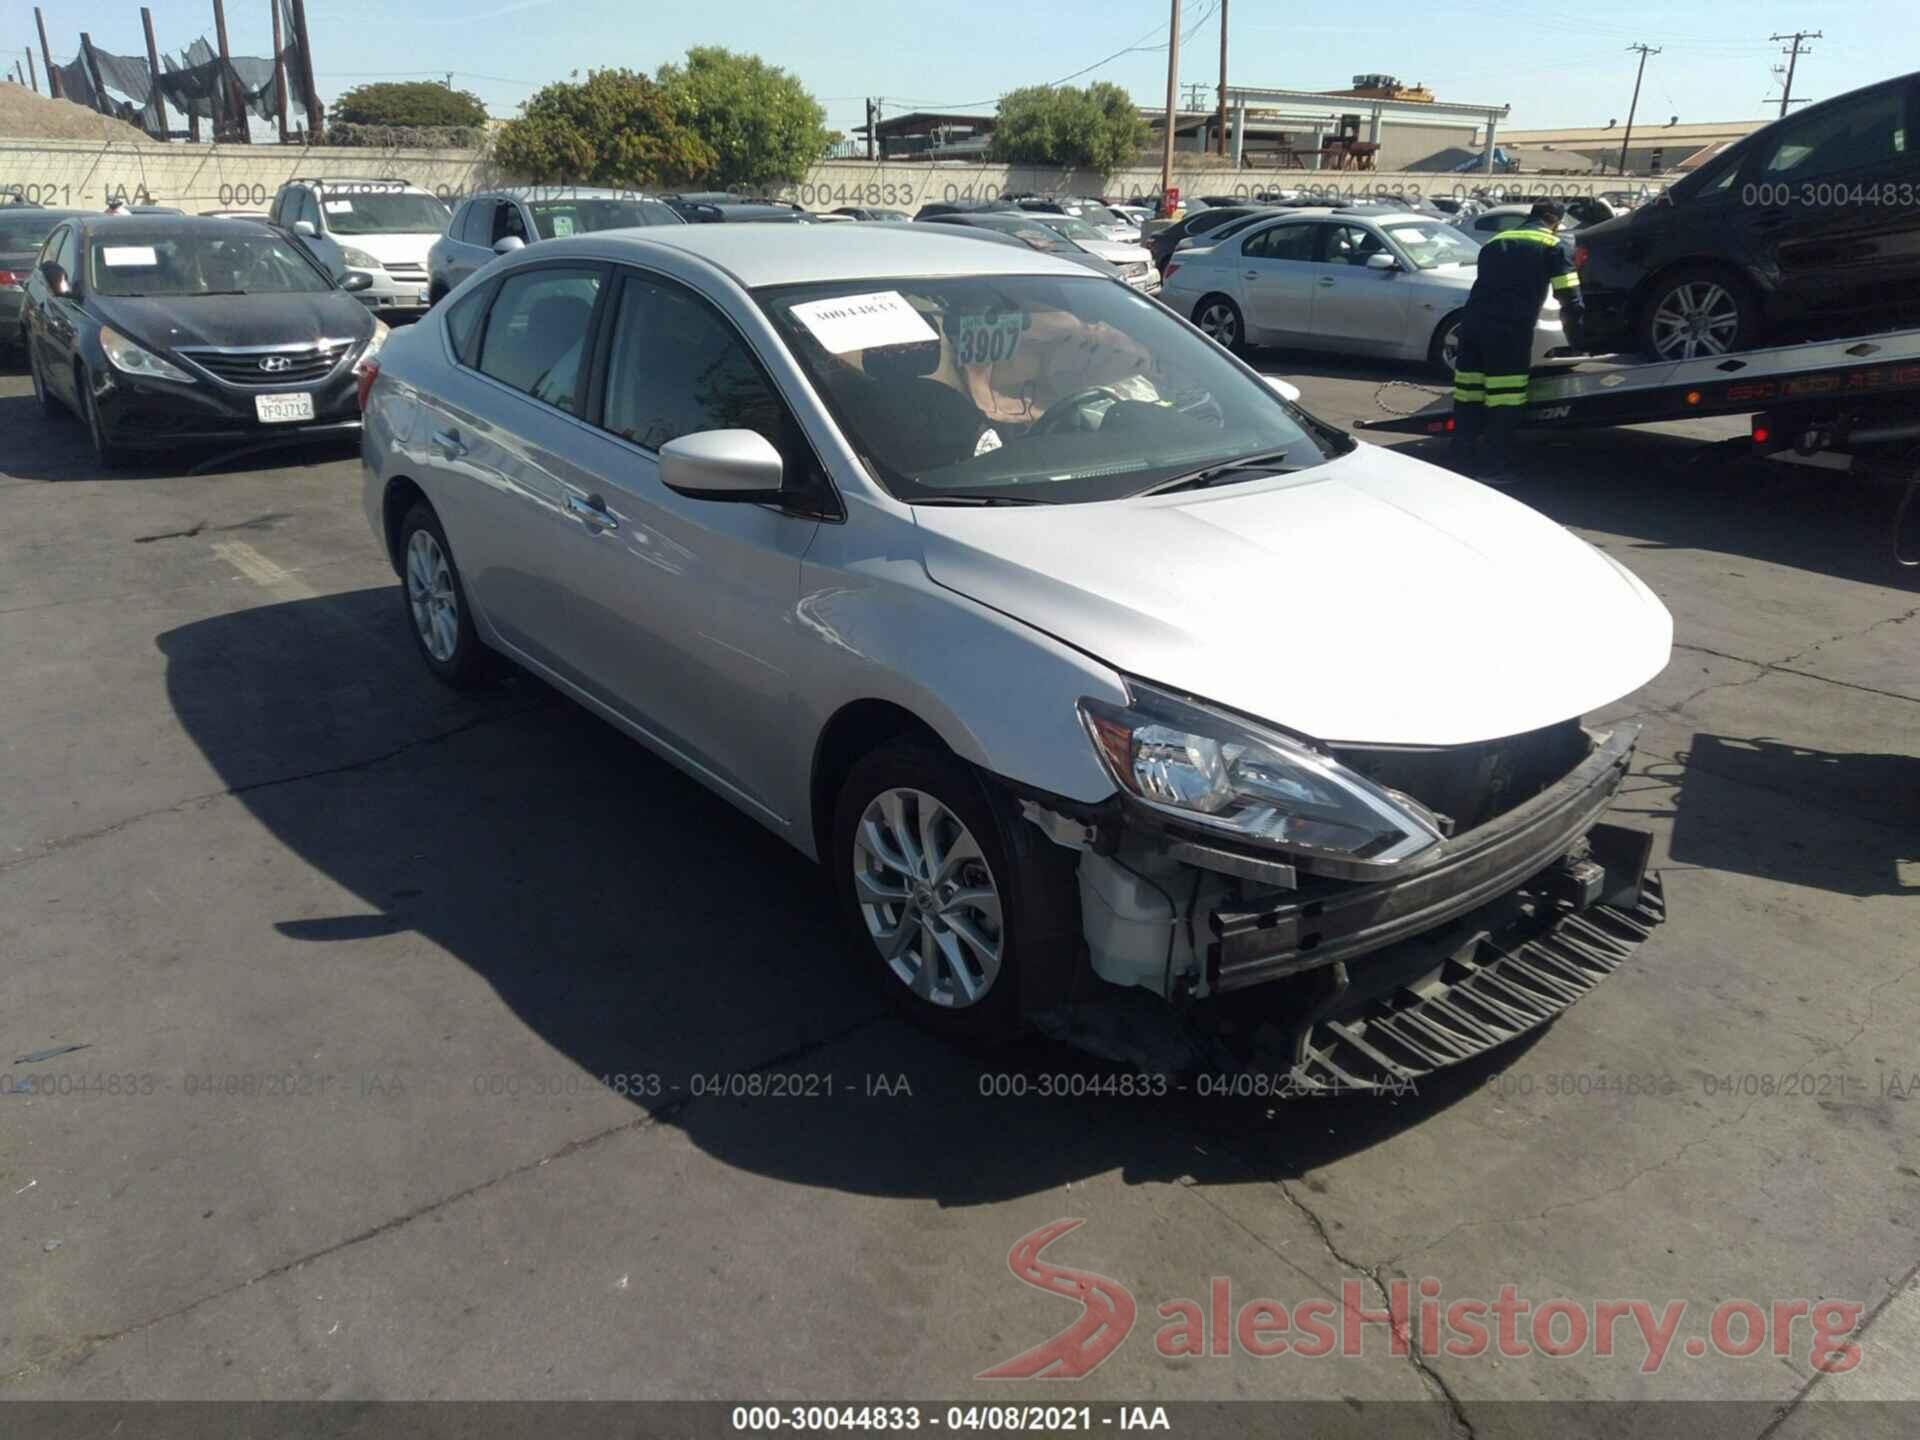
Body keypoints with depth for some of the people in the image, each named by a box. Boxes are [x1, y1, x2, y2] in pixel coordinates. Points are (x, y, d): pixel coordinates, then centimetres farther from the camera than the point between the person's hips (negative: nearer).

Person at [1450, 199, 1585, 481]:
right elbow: (1570, 300, 7)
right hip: (1509, 329, -6)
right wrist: (1576, 344, 16)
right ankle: (1493, 465, -2)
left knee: (1468, 395, 9)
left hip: (1473, 321, 6)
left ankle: (1464, 458, 15)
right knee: (1504, 401, -3)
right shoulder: (1552, 246, 10)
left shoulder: (1495, 242, 28)